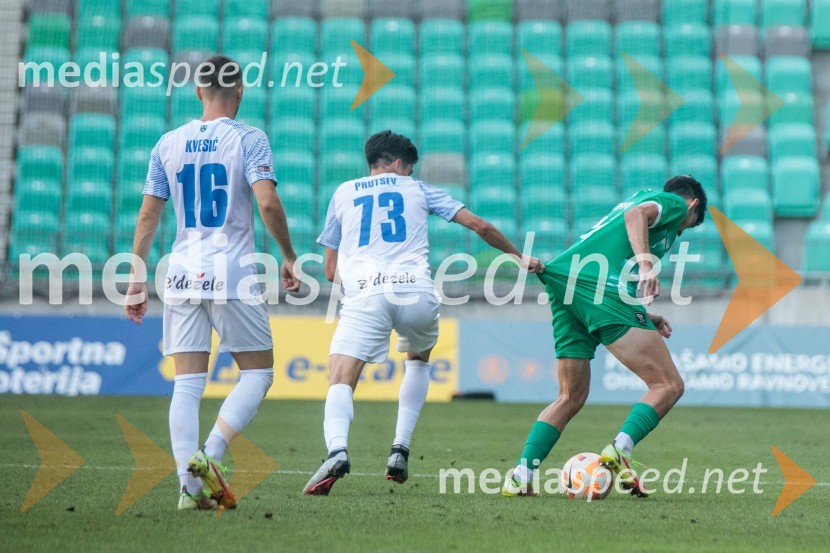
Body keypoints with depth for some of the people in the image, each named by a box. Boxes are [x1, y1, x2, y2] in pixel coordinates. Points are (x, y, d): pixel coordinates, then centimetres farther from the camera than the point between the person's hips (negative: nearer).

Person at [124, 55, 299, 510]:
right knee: (257, 373, 8)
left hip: (183, 276, 4)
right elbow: (268, 203, -16)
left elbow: (147, 216, 8)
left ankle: (189, 486, -1)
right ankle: (209, 455, -11)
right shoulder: (248, 139, -4)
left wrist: (136, 281, 13)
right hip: (234, 275, -4)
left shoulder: (168, 144, 8)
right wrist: (288, 258, -3)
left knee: (187, 383, 5)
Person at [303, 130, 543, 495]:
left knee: (341, 381, -6)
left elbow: (330, 271, 26)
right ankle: (400, 450, 17)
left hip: (364, 292, -1)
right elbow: (480, 226, 21)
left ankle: (337, 449, -37)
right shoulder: (418, 189, 24)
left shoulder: (343, 194, 25)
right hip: (416, 292, 1)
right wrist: (518, 257, 34)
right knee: (418, 359, 30)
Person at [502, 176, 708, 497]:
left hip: (565, 286, 9)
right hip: (605, 291, -9)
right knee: (669, 385, -4)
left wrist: (645, 318, 32)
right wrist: (646, 265, -23)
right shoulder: (676, 203, 15)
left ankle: (520, 475, 6)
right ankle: (620, 451, -20)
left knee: (571, 397, 17)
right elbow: (636, 214, -11)